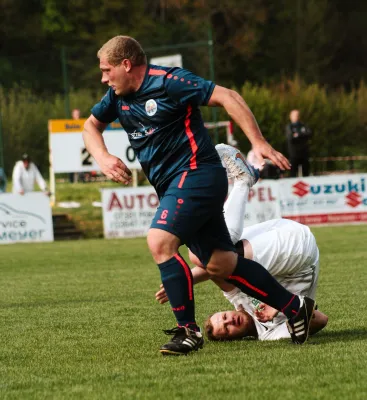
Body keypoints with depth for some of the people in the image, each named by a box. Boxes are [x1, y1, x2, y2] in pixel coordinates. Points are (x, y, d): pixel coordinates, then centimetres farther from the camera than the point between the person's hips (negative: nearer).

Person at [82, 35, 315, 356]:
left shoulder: (167, 81, -13)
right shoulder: (118, 96, 11)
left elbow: (227, 97, -14)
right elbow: (91, 126, 24)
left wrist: (259, 143, -20)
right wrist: (103, 158, 3)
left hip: (195, 173, -9)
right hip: (172, 184, 9)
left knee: (160, 242, -23)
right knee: (219, 263, 5)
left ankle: (188, 331, -15)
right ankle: (295, 307, 15)